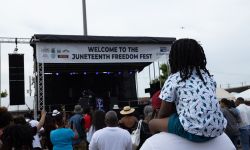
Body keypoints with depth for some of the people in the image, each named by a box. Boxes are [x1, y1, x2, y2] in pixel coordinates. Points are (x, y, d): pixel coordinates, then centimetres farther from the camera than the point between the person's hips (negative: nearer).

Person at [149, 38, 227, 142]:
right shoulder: (208, 76, 16)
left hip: (194, 130, -6)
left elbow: (162, 115, 6)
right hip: (217, 129, 7)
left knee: (153, 123, 15)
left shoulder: (173, 79, 2)